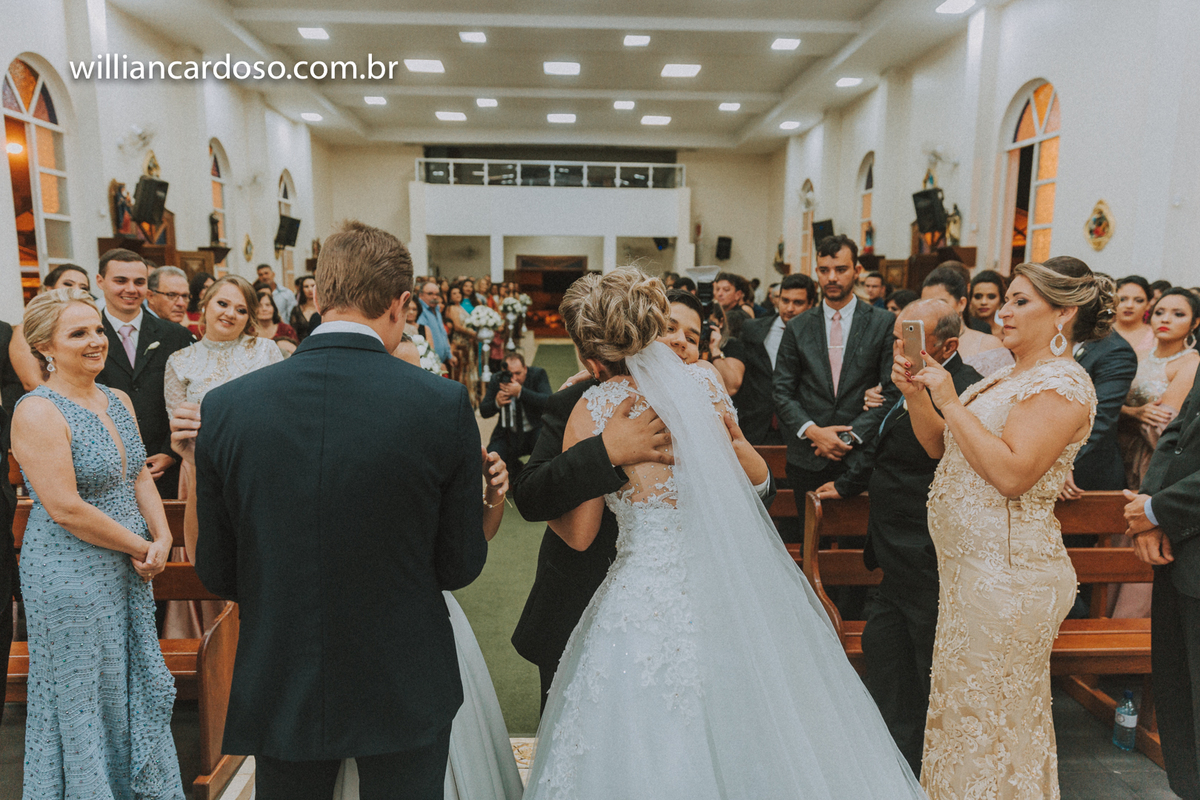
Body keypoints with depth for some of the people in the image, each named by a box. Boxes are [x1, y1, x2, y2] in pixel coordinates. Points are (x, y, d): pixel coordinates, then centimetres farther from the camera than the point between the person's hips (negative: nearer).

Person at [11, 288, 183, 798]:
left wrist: (161, 537, -6)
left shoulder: (118, 401, 6)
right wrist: (139, 547, -14)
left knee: (133, 683, 18)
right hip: (69, 577, -7)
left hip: (128, 570, 8)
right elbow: (65, 509, -22)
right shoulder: (37, 413, -17)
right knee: (84, 696, 9)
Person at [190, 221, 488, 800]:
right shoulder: (444, 405, -17)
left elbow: (216, 573, -2)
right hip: (403, 693, -1)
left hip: (278, 688, 2)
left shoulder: (225, 407, -11)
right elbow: (460, 566, -8)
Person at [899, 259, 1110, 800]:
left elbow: (1012, 473, -27)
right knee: (966, 704, 20)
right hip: (971, 566, 9)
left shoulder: (1063, 384, -15)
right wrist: (916, 394, -3)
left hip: (1008, 573, -9)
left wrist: (951, 401, -21)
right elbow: (938, 445, 13)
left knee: (987, 714, 6)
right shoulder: (1008, 375, 13)